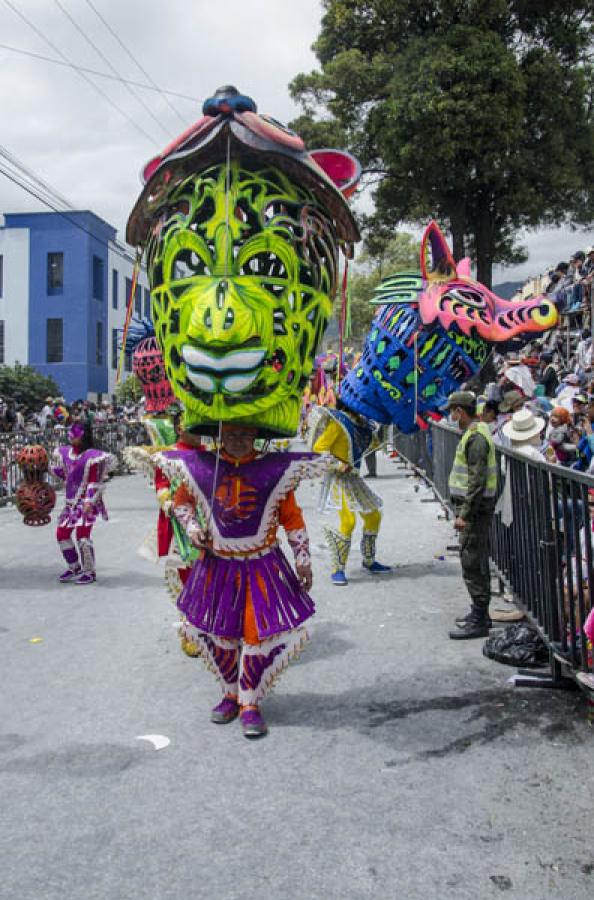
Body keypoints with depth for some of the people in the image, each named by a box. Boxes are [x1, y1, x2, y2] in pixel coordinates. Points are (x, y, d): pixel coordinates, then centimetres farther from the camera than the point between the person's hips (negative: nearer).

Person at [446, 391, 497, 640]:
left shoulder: (476, 437, -19)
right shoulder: (476, 432, 14)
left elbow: (477, 480, -24)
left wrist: (464, 514, -22)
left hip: (475, 509, -11)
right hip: (475, 508, 11)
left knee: (472, 563, -6)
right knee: (477, 562, 17)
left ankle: (479, 621, 0)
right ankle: (479, 611, 28)